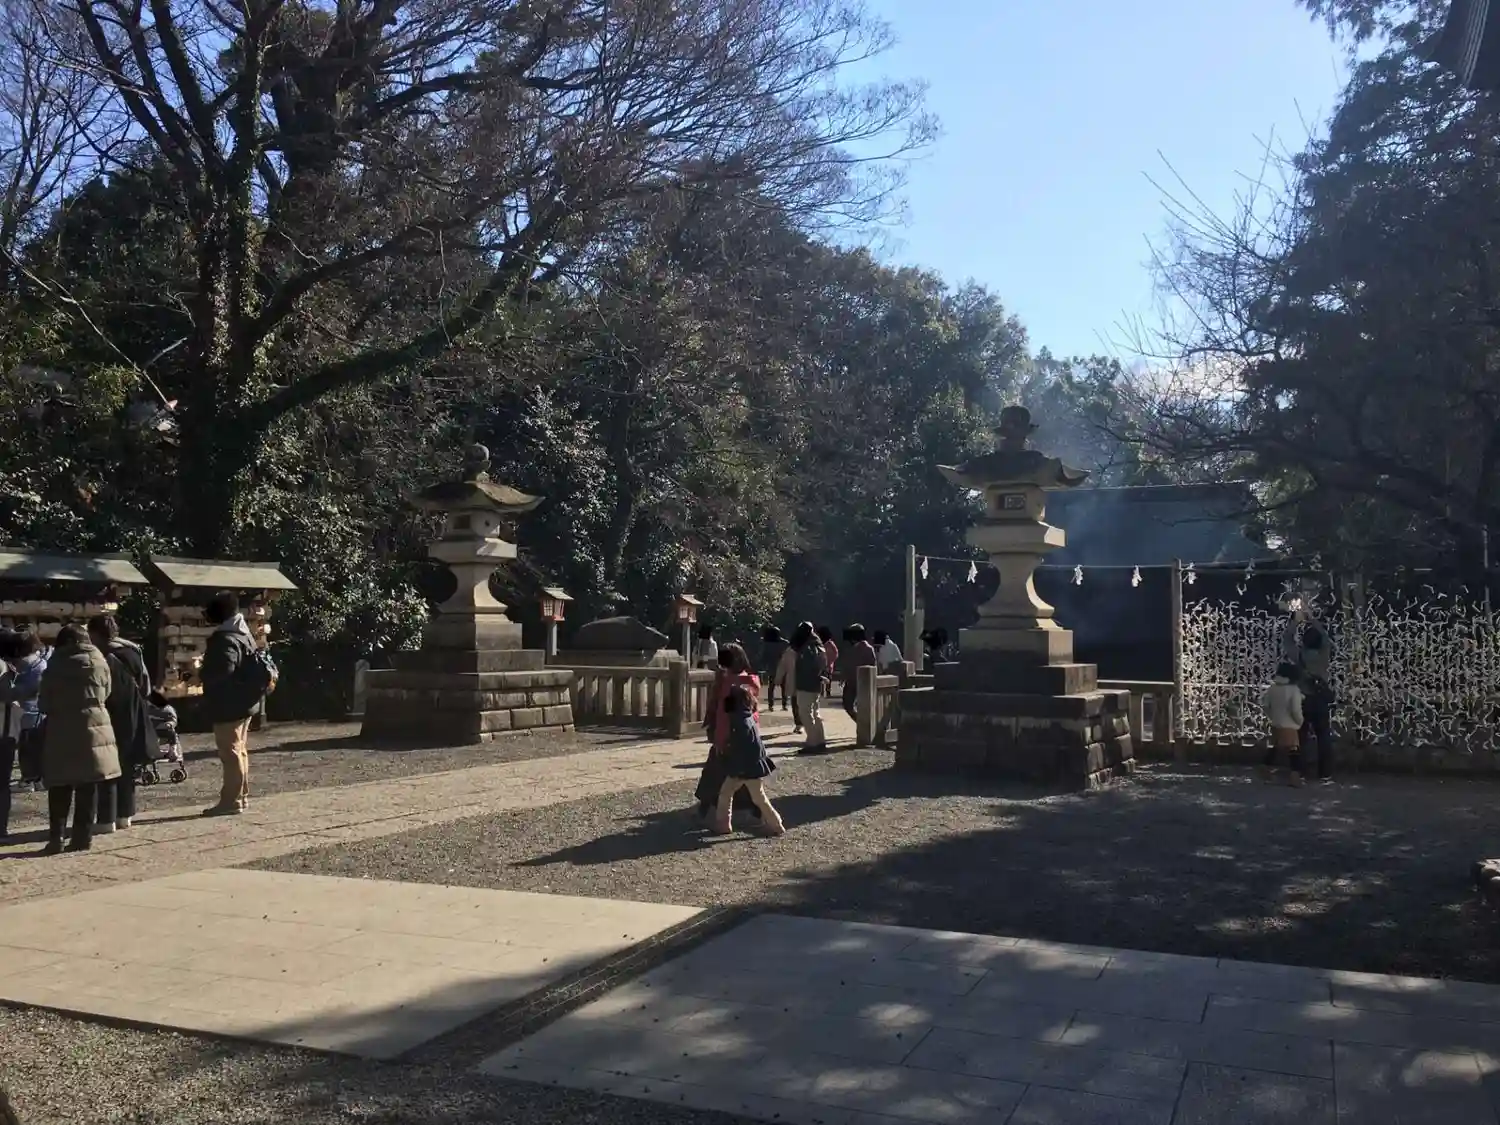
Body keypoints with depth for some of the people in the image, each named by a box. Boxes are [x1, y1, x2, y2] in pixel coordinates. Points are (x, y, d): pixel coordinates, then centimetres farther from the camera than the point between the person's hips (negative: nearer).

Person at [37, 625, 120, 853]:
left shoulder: (55, 665, -4)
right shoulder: (100, 662, 2)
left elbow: (44, 703, 0)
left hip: (61, 731, -2)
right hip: (93, 727, 2)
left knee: (59, 788, 6)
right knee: (87, 788, 7)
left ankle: (56, 838, 3)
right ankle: (82, 837, 8)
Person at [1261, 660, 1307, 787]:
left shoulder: (1272, 688, 0)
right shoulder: (1294, 689, -18)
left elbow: (1265, 704, 7)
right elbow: (1296, 710, -21)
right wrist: (1300, 722, -4)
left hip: (1275, 725, 6)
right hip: (1289, 727, -6)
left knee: (1275, 748, 22)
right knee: (1294, 752, 1)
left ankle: (1267, 770, 29)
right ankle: (1295, 777, 0)